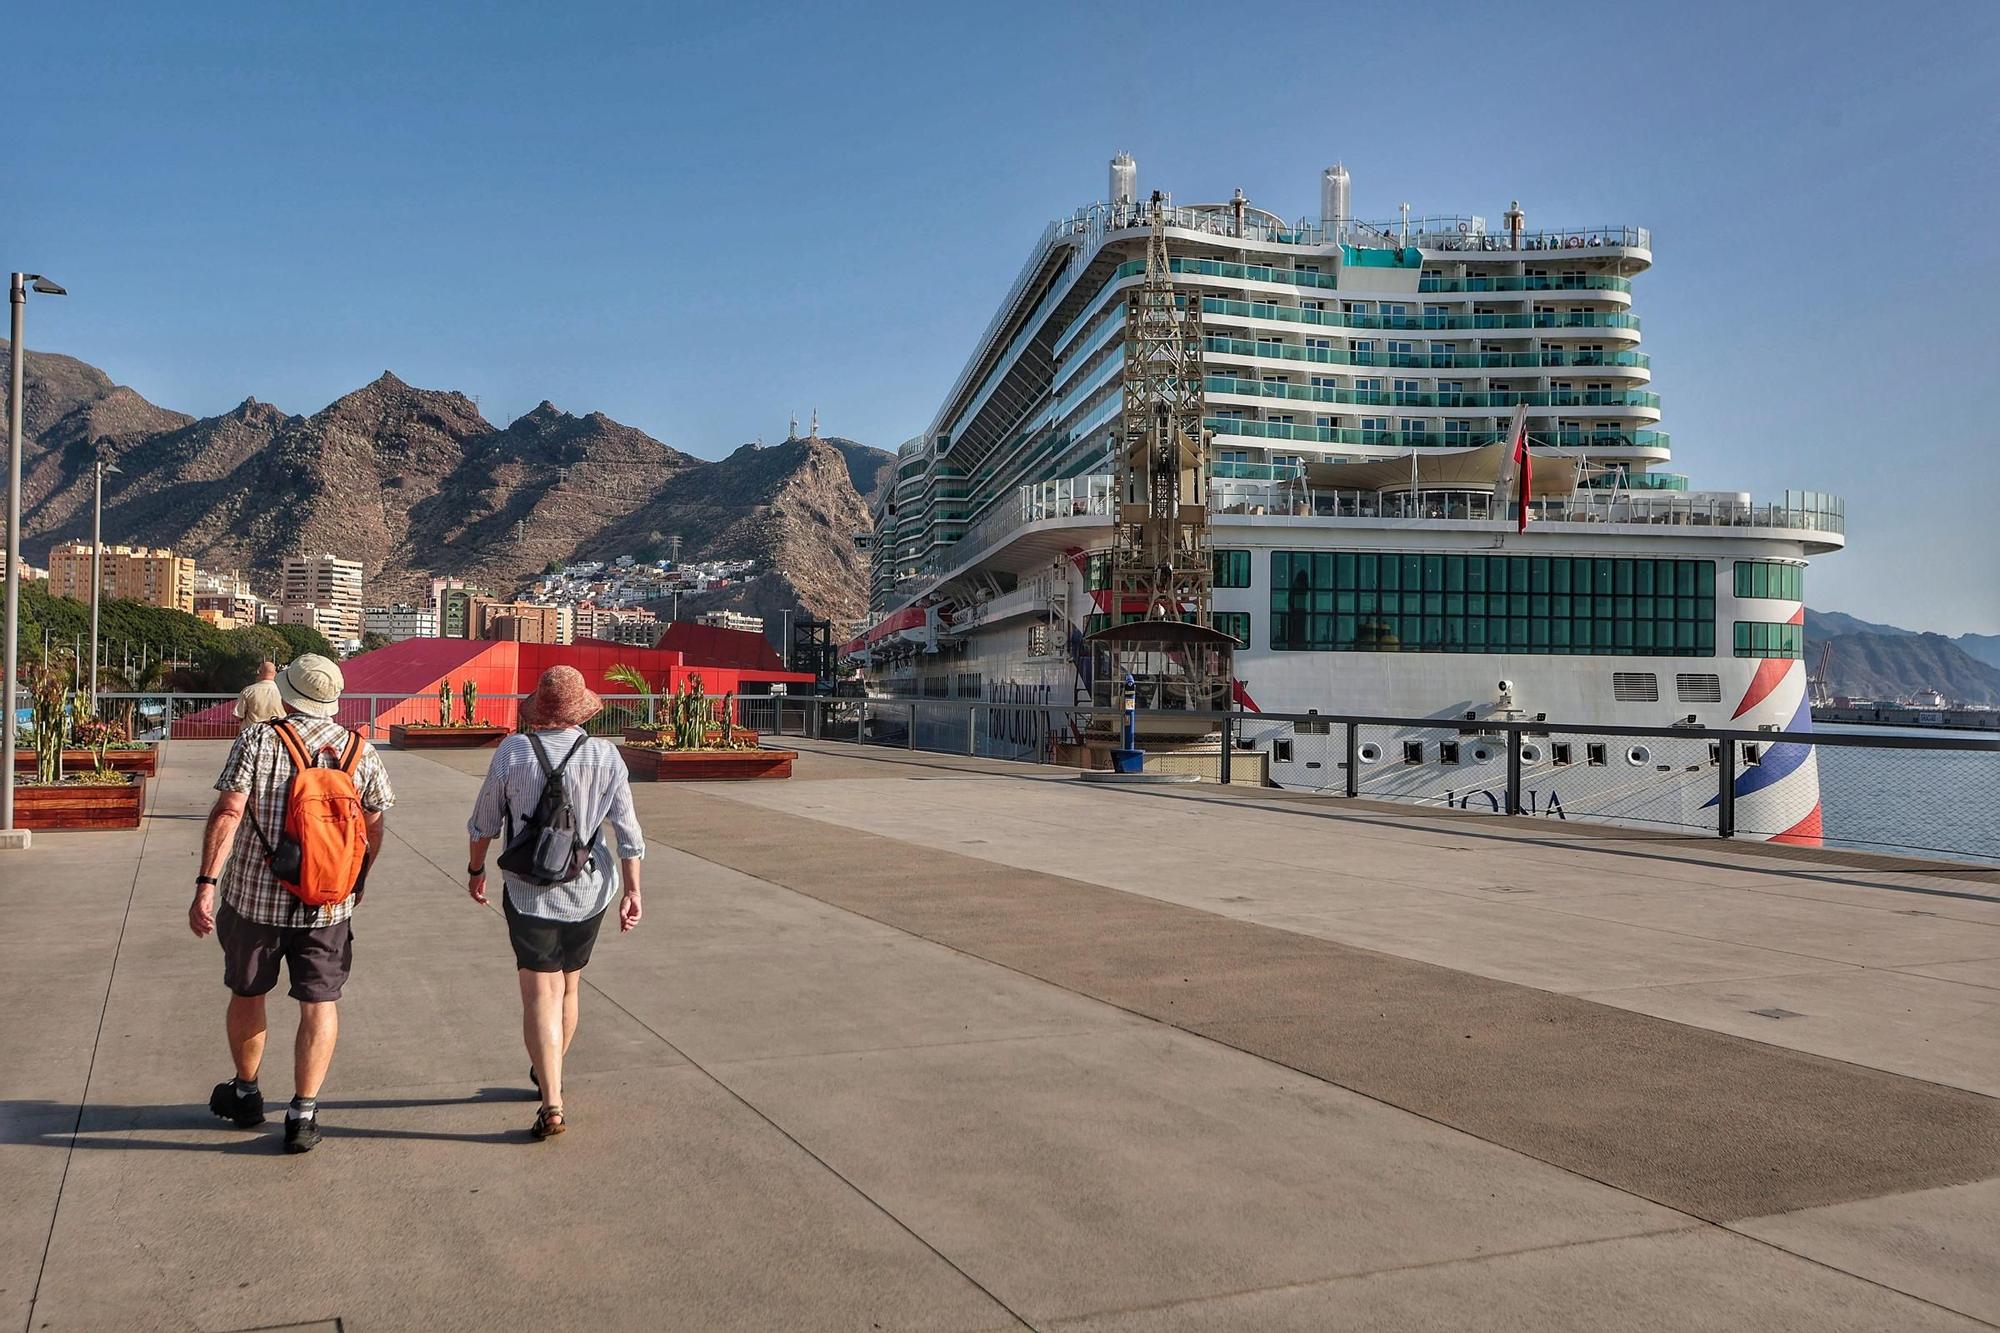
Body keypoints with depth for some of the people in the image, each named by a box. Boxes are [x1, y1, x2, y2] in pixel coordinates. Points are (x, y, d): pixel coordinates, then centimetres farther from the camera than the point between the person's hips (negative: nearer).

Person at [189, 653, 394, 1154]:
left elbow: (228, 813, -17)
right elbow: (374, 826, 6)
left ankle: (245, 1093, 37)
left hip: (256, 897, -1)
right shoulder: (361, 751, -1)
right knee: (320, 1003, 7)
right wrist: (358, 882, 21)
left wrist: (205, 884, -17)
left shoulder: (258, 739, -8)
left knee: (247, 994, 19)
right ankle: (303, 1113, 4)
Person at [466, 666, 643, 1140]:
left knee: (541, 996, -3)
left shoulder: (512, 751, -8)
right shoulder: (606, 756, -6)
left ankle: (552, 1104, -12)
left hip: (530, 895, -2)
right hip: (589, 892, 3)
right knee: (568, 989, 19)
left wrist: (476, 868, 17)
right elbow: (627, 831, -5)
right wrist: (632, 890, 1)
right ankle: (548, 1075, 39)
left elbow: (484, 822, 2)